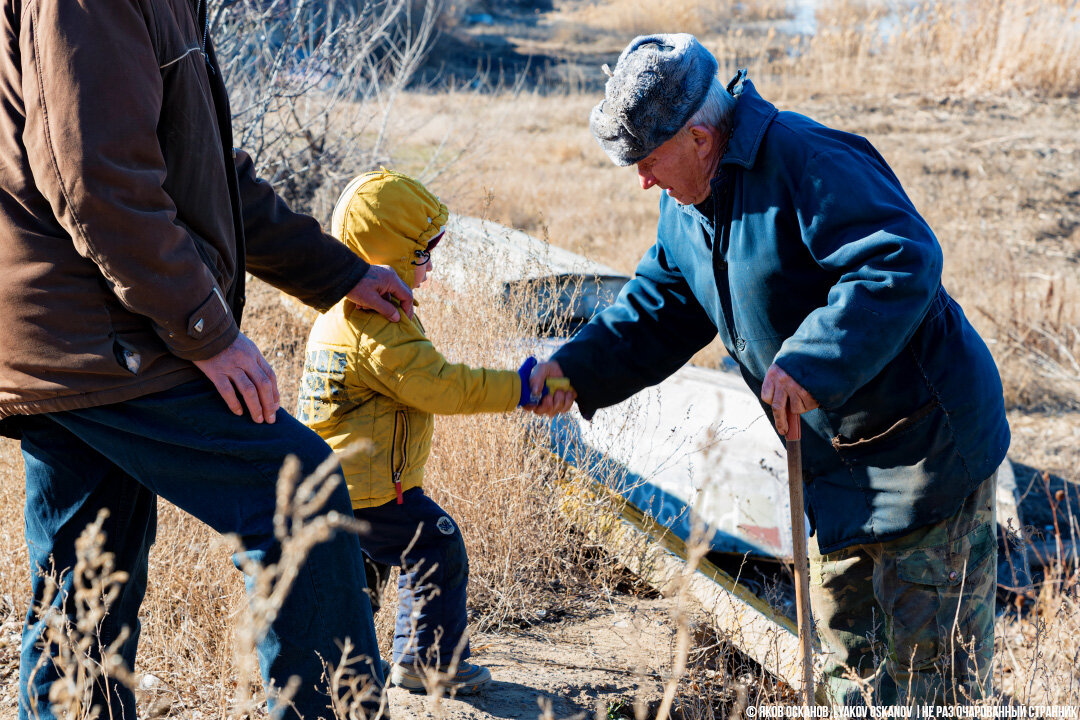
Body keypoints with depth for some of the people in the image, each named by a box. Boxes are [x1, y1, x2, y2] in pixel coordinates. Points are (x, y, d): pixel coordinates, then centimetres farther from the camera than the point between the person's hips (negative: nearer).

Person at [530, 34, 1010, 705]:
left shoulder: (807, 162, -24)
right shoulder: (684, 206, 6)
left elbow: (905, 262, -31)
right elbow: (659, 310, 11)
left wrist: (810, 362, -38)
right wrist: (577, 367, -5)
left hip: (927, 433, -9)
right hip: (840, 449, 9)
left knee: (929, 645, 0)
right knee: (843, 619, 19)